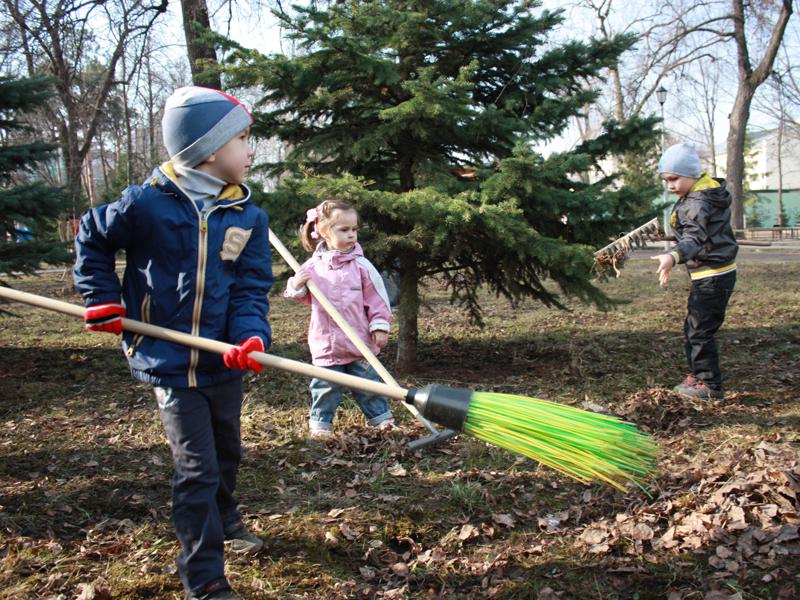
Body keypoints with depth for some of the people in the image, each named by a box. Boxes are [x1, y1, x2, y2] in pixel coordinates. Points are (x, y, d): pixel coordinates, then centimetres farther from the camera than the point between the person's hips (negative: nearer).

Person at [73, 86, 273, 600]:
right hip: (170, 361, -5)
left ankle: (224, 519, 53)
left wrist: (251, 337, -24)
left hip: (224, 362, 5)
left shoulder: (249, 216, -2)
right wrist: (102, 300, 0)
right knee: (197, 469, -4)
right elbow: (92, 239, 6)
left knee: (228, 451, 24)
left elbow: (251, 288, -6)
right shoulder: (148, 203, -12)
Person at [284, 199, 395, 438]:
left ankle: (380, 415, 25)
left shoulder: (361, 265, -6)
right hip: (326, 341, 1)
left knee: (368, 381, 10)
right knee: (325, 385, 10)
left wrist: (380, 325, -7)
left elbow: (376, 297, -3)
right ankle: (320, 421, 25)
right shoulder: (313, 266, 0)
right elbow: (305, 297, 13)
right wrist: (296, 286, -8)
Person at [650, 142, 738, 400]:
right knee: (693, 328, 19)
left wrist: (673, 256, -56)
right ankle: (698, 376, 31)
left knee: (699, 331, -5)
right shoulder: (709, 192, 10)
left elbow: (695, 237, -39)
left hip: (712, 276, -11)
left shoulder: (697, 202, -23)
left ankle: (710, 386, 3)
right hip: (713, 274, 11)